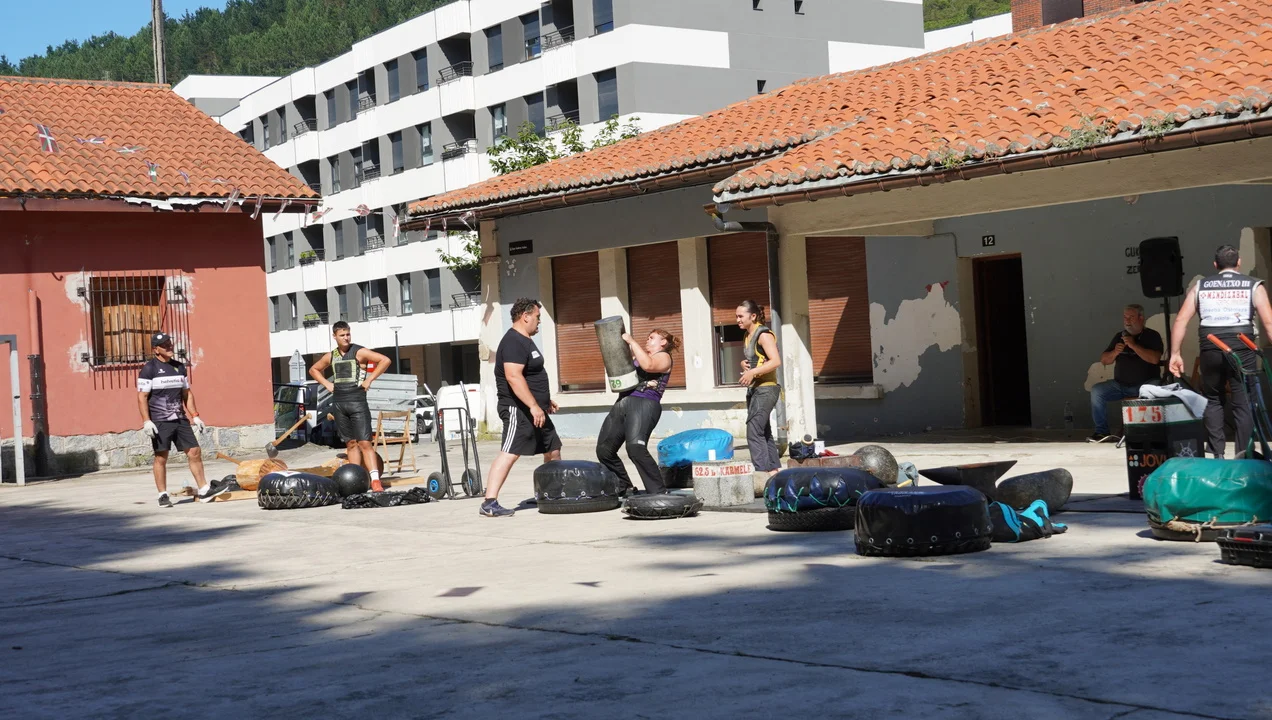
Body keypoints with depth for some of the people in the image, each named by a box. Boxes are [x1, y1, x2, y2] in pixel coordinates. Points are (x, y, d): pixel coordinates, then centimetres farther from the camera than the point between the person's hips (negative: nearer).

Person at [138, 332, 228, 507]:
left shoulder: (179, 367, 13)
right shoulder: (149, 368, -5)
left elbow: (187, 393, 19)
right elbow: (142, 397, -8)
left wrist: (195, 416, 12)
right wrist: (146, 421, -16)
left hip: (180, 419, 6)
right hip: (160, 422, -5)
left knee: (195, 453, 2)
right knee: (161, 458, -1)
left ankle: (204, 490, 8)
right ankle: (163, 495, 8)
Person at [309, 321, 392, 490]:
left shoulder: (359, 352, -5)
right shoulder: (331, 356, 11)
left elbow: (385, 360, -13)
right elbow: (314, 370, 28)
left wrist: (369, 379, -13)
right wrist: (326, 383, 11)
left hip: (357, 402, -5)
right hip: (338, 403, 5)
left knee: (364, 443, -12)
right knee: (351, 444, 8)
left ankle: (375, 480, -18)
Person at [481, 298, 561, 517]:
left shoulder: (525, 341, 18)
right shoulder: (513, 342, -16)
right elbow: (513, 376, -27)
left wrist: (545, 400, 31)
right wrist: (534, 405, -29)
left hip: (534, 410, 11)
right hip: (518, 409, -11)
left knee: (553, 450, 16)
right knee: (510, 452, -17)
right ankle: (489, 503, -21)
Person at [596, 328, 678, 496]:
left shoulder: (663, 357, 5)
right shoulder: (639, 355, 29)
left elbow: (647, 365, -17)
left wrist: (631, 341, -10)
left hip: (644, 405, -9)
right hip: (622, 404, 9)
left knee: (636, 449, -26)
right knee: (604, 449, 4)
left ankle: (658, 492, -21)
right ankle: (624, 487, 16)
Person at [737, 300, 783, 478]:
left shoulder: (763, 335, -13)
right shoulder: (748, 336, 14)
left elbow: (776, 361, -23)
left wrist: (753, 372, -28)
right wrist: (744, 364, 5)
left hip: (766, 389, -10)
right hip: (754, 389, 10)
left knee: (754, 431, -15)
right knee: (763, 431, 13)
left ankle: (761, 472, -16)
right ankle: (773, 469, 20)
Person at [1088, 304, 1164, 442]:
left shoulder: (1152, 336, 1)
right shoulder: (1119, 336, 14)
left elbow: (1155, 359, -17)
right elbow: (1103, 360, 11)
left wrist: (1134, 345, -21)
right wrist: (1115, 352, -10)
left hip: (1144, 384, -4)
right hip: (1120, 384, 4)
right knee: (1096, 391, -18)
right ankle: (1102, 431, -12)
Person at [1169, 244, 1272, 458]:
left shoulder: (1200, 286, 15)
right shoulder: (1253, 286, 11)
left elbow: (1181, 320, 7)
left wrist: (1175, 354, 8)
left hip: (1210, 349, 2)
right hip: (1241, 348, -2)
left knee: (1212, 400, 15)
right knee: (1243, 402, 4)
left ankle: (1217, 454, 9)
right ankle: (1243, 453, -4)